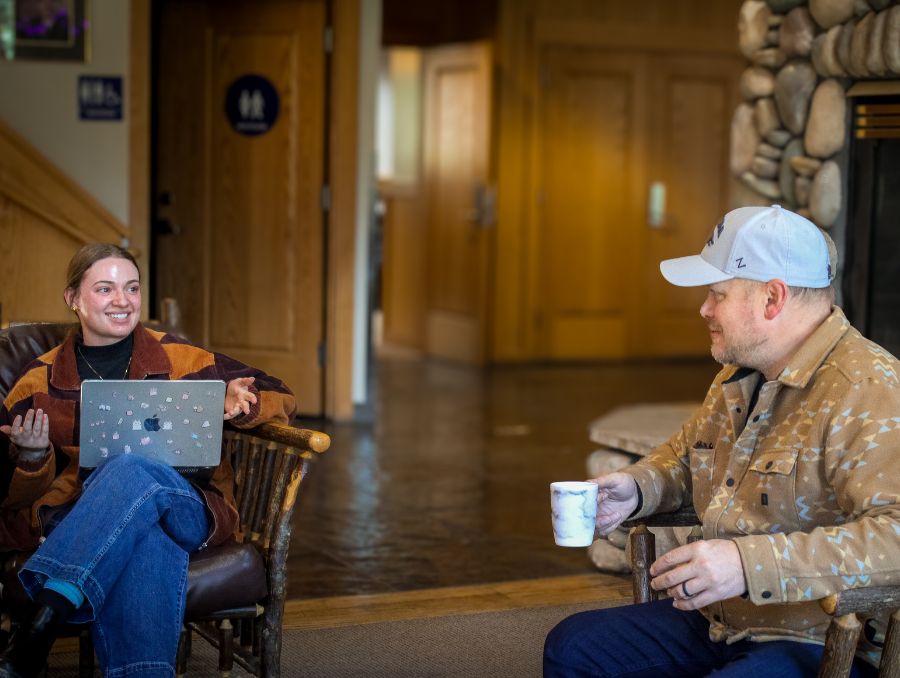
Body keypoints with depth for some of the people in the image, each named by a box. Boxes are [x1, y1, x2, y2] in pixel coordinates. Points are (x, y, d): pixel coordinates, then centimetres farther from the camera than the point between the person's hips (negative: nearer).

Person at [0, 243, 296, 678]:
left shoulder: (181, 359, 13)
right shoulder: (39, 384, 15)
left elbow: (278, 397, 19)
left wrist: (241, 405, -5)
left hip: (187, 506, 0)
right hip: (76, 520, 0)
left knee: (134, 469, -37)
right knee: (148, 543, -39)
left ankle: (43, 622, -50)